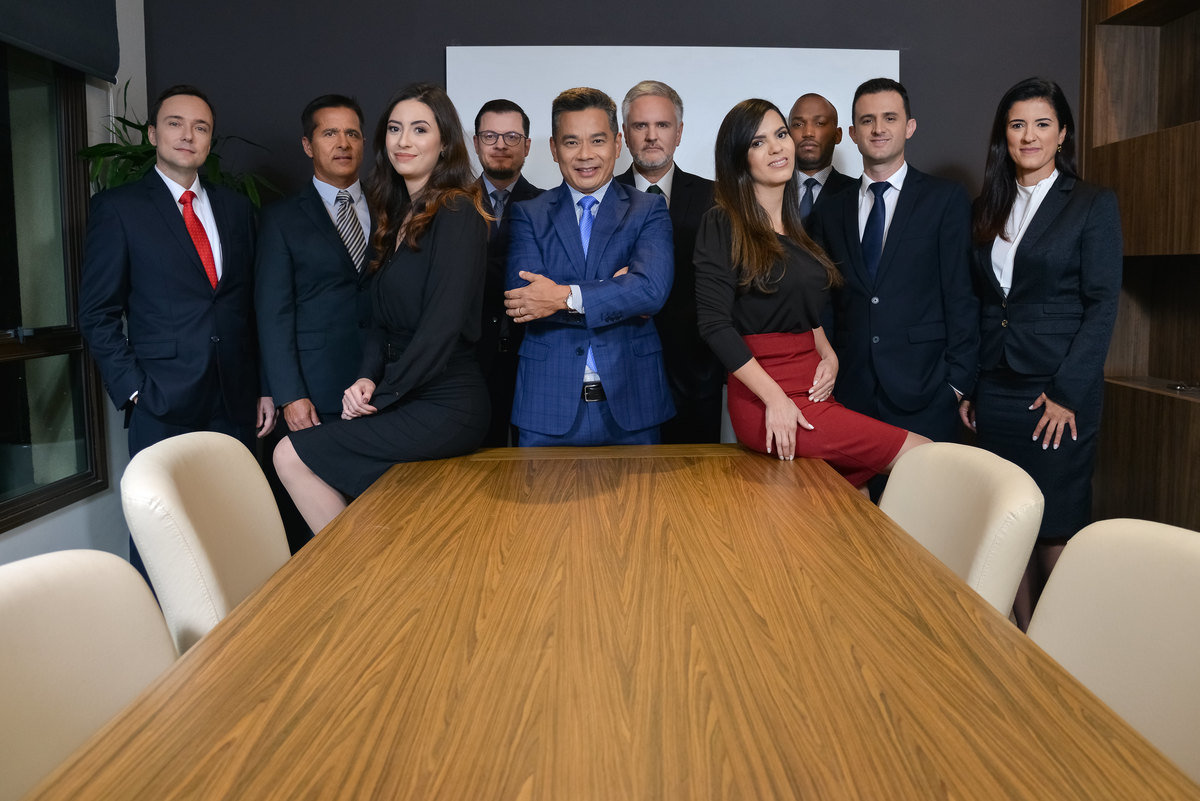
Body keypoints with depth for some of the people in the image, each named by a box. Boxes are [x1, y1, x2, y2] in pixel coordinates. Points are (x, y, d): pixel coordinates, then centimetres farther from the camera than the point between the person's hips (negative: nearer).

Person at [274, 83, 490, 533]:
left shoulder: (456, 214, -11)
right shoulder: (399, 217, 16)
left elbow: (443, 324, -18)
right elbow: (383, 320, 15)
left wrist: (383, 394, -11)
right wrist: (367, 380, -2)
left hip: (443, 407, -8)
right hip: (406, 400, 8)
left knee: (292, 456, -11)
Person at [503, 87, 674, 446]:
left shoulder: (649, 211, 5)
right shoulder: (527, 214, 7)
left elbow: (653, 288, -13)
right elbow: (523, 298, -9)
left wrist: (565, 296, -19)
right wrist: (620, 297, -13)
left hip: (629, 403, 0)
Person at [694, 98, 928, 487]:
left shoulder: (795, 228, 18)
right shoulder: (722, 226, -5)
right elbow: (715, 323, -13)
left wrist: (828, 355, 5)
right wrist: (775, 399, -17)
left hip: (813, 389, 7)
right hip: (765, 398, -7)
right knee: (923, 456, -12)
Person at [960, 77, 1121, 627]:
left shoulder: (1094, 205, 0)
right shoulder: (987, 210, 13)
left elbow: (1102, 305, -6)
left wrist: (1067, 392, -13)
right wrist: (966, 387, 6)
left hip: (1059, 393, -4)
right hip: (994, 390, 4)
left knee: (1057, 530, 0)